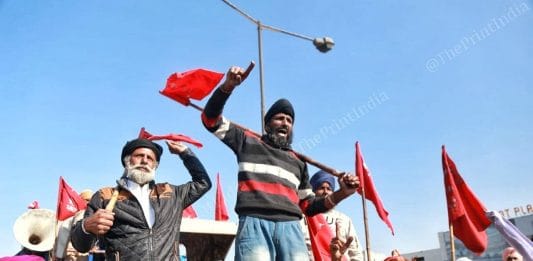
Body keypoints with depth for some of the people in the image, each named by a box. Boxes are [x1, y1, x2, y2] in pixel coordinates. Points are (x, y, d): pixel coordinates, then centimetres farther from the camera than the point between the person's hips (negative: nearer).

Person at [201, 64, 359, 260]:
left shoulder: (298, 162, 30)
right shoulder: (248, 142, 22)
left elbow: (308, 206, 31)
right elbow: (211, 119, 18)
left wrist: (341, 194, 15)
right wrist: (228, 86, 3)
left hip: (290, 228, 3)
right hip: (254, 224, -3)